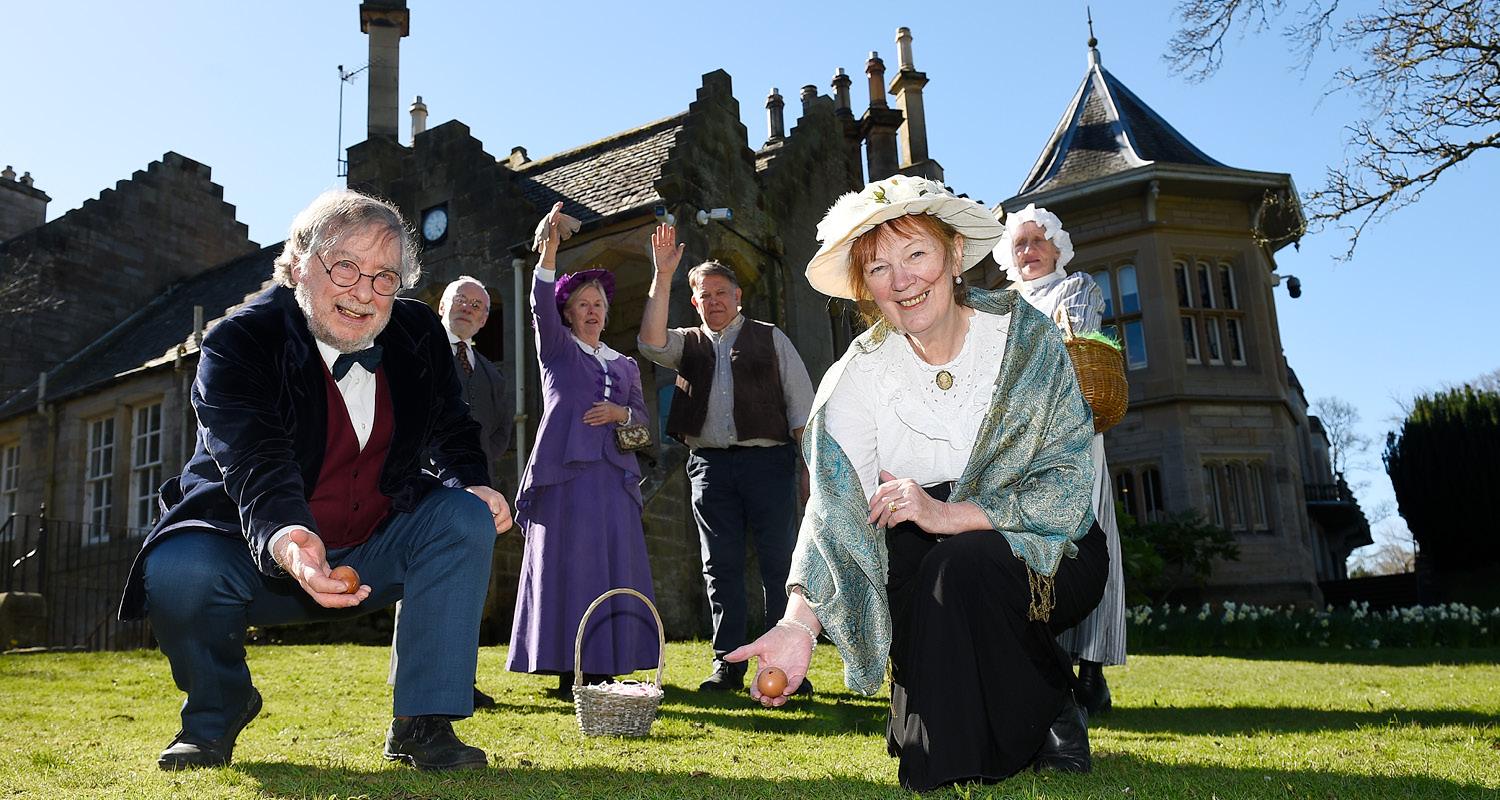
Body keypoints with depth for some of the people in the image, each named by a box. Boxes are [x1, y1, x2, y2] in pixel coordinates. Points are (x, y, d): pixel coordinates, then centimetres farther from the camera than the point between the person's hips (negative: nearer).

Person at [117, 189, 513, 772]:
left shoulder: (419, 335, -5)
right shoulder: (237, 342, -18)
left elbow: (453, 433, 9)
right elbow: (257, 469, -34)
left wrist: (473, 485, -15)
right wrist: (285, 543, -56)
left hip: (372, 557, 3)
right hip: (258, 555, -3)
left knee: (467, 517, -21)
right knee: (176, 572, -32)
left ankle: (423, 725, -13)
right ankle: (215, 714, 3)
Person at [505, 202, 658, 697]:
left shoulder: (625, 365, 21)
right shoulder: (557, 349, 10)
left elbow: (643, 417, 18)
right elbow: (541, 305, -8)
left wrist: (620, 414, -5)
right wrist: (550, 249, -20)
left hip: (613, 475, 4)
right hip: (565, 471, -4)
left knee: (612, 567, -1)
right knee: (566, 565, -7)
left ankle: (603, 666, 4)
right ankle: (568, 670, -4)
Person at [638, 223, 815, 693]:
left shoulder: (769, 338, 11)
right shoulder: (688, 344, 16)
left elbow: (801, 401, 7)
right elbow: (651, 342, -6)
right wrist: (662, 276, -8)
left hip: (768, 459, -2)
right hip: (710, 464, 2)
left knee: (780, 562, -3)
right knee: (721, 566, 4)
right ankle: (728, 666, 11)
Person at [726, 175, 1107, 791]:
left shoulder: (1027, 337, -12)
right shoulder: (860, 375, -8)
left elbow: (1068, 489, -17)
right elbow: (833, 505, -22)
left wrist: (950, 514, -31)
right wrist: (800, 620, -38)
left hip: (1047, 555, -2)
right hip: (923, 562, 3)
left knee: (965, 562, -30)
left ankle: (1046, 716, -3)